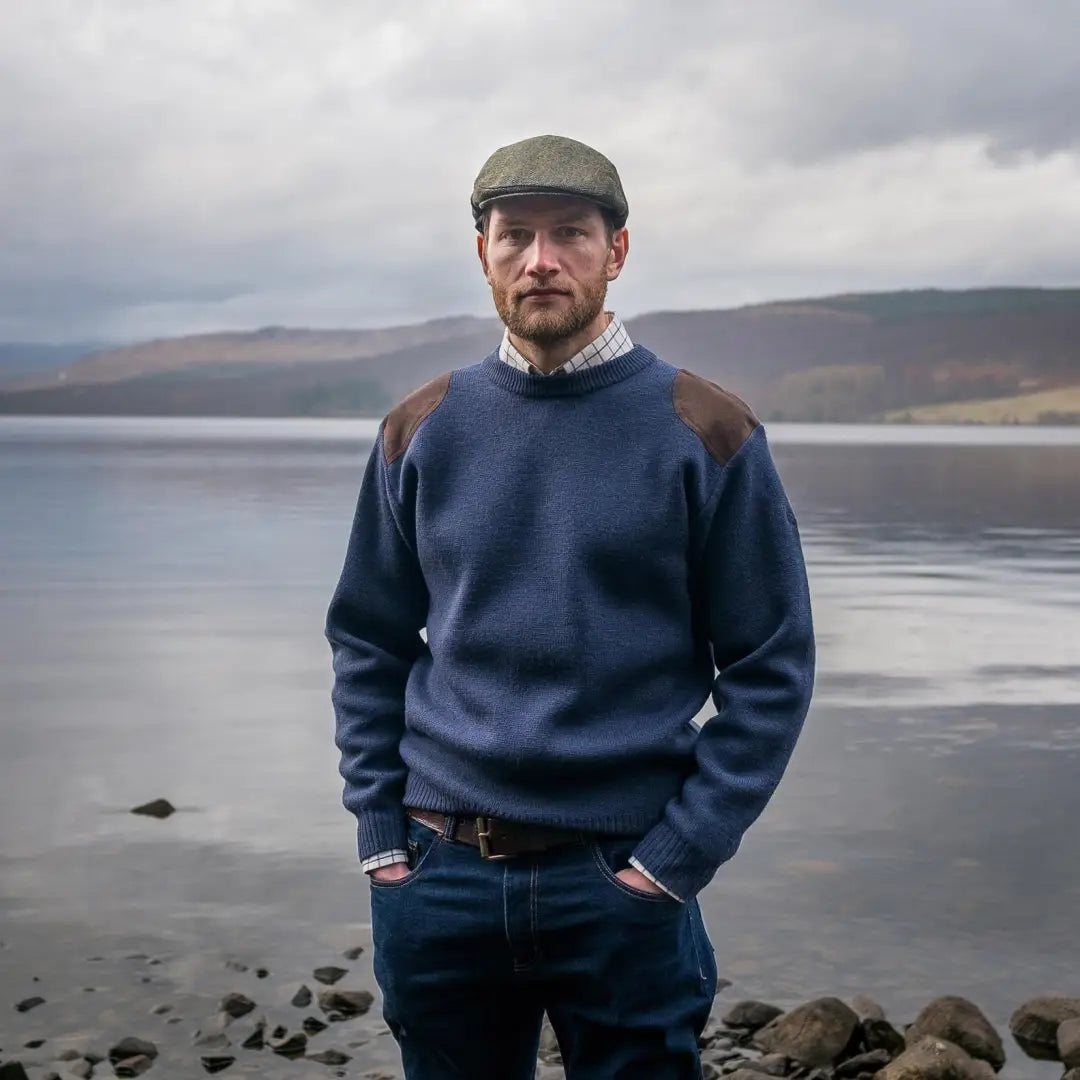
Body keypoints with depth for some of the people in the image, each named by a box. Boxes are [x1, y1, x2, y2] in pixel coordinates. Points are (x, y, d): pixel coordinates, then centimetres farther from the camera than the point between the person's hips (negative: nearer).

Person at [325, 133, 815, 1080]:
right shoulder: (422, 431, 3)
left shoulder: (705, 432, -5)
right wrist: (380, 831, 2)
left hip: (622, 883, -2)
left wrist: (679, 856, -9)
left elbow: (771, 671, -4)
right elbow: (367, 645, 9)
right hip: (436, 880, 3)